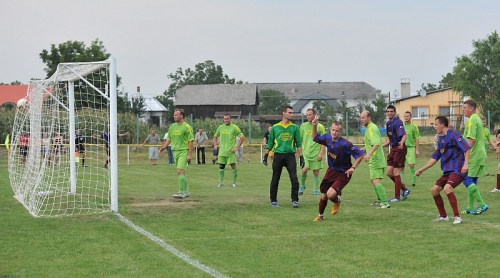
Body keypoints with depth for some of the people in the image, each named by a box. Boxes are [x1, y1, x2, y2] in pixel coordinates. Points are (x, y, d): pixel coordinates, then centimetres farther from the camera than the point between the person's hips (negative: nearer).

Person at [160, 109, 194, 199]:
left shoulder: (187, 127, -8)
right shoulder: (172, 126, 11)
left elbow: (191, 141, -9)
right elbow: (169, 139, 20)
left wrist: (189, 154, -15)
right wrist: (164, 147, 3)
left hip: (183, 152, -7)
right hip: (175, 151, 7)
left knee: (180, 172, -16)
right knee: (181, 173, 11)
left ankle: (182, 193, -16)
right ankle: (186, 191, 21)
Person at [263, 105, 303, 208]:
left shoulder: (295, 127, 5)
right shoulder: (275, 127, 5)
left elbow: (298, 143, 6)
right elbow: (270, 143, 11)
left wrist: (301, 157, 1)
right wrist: (266, 156, 8)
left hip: (290, 156, 0)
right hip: (278, 155, 0)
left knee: (294, 178, -10)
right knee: (275, 180, 5)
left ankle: (295, 200, -1)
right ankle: (273, 201, 16)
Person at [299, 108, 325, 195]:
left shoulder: (320, 127, 1)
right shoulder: (303, 126, 6)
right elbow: (300, 140, 12)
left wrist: (321, 153, -8)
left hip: (316, 153, -1)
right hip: (305, 153, 1)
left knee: (316, 172, 2)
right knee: (304, 169, -13)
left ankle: (316, 190, 14)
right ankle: (302, 186, 9)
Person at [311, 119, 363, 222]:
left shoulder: (345, 144, -27)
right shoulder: (327, 138, -8)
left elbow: (360, 155, -21)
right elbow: (315, 138, 13)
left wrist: (353, 168, -25)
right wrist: (314, 126, -2)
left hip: (343, 174, -6)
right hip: (331, 171, 6)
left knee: (330, 194, -22)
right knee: (324, 196, 12)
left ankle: (337, 202, 16)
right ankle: (320, 215, 38)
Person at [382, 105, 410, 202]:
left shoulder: (397, 122, -14)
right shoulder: (388, 124, 13)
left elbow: (404, 135, -28)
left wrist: (402, 143, -48)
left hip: (399, 149, -9)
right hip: (393, 149, 9)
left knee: (396, 173, -5)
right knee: (389, 173, 8)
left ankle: (397, 197, 4)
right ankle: (404, 189, 22)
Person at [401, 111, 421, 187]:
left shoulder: (414, 126, 0)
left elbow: (417, 139, 0)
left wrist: (417, 150, -5)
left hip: (411, 147, -3)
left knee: (412, 165, -8)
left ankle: (414, 181, 5)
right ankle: (402, 182, 9)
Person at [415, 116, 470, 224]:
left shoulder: (453, 134, -12)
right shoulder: (441, 139, 15)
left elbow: (467, 148, -19)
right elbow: (434, 158, 21)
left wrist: (465, 164, -28)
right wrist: (421, 170, 19)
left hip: (457, 170, -9)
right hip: (447, 171, 9)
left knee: (447, 188, -29)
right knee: (434, 190, 6)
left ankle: (457, 216, -20)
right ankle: (443, 216, 20)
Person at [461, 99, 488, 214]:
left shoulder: (472, 120, -13)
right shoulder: (477, 119, 17)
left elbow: (471, 140, -21)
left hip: (474, 156, -10)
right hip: (480, 156, 10)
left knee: (467, 180, -8)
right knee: (472, 181, 11)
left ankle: (482, 204, -9)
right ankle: (470, 208, 13)